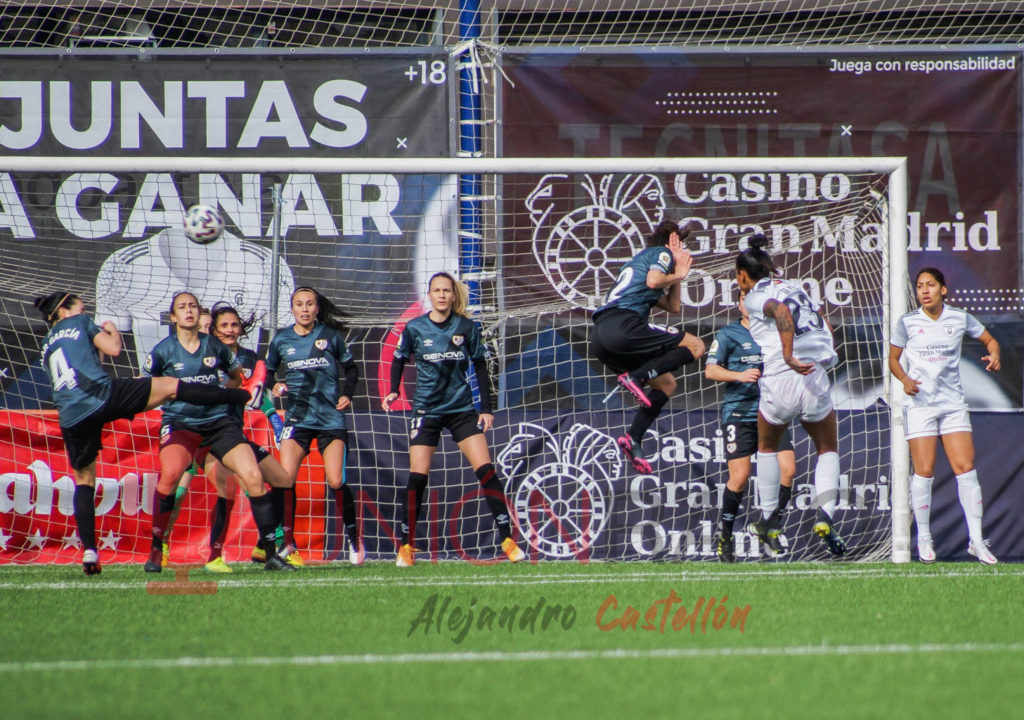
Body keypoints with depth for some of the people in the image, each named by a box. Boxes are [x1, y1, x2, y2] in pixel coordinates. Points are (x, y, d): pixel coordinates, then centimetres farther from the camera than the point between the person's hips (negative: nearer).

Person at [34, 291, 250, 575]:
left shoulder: (47, 347, 28)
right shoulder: (79, 323, 13)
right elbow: (113, 349, 5)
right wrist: (113, 331, 27)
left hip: (71, 418, 5)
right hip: (100, 394, -5)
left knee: (84, 480, 15)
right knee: (170, 386, 0)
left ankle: (89, 551, 2)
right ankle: (245, 396, -6)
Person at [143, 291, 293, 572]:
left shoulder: (215, 347, 6)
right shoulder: (164, 351, 0)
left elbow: (238, 377, 23)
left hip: (220, 421, 3)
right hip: (180, 423, -3)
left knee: (253, 477, -14)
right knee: (169, 474, -31)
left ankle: (271, 553, -4)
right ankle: (155, 551, -18)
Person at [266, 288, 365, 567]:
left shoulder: (330, 336, 3)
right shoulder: (281, 340, 5)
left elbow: (351, 369, 14)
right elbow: (267, 373, 16)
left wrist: (347, 394, -1)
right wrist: (274, 387, -5)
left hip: (331, 417, -1)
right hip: (297, 416, 1)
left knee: (336, 482, -9)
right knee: (285, 479, -12)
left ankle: (354, 539, 9)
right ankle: (288, 544, -2)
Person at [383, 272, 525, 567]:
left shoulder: (466, 328, -2)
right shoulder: (414, 328, -3)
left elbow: (480, 367, 5)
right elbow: (399, 360, 11)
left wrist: (486, 408, 2)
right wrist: (393, 391, -4)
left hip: (462, 409, 1)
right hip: (426, 410, -1)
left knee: (487, 472, -8)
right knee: (417, 478, -7)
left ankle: (508, 541, -6)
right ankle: (406, 546, 2)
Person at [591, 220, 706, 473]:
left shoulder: (639, 259, 37)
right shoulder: (661, 252, 11)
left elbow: (673, 307, 39)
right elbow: (653, 280, -11)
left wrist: (677, 275, 33)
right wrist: (675, 276, 8)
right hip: (622, 325, -9)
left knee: (666, 383, 18)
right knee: (695, 346, -6)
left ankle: (634, 439, 1)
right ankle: (635, 377, -20)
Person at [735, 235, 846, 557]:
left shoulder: (755, 297, 0)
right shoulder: (795, 288, 17)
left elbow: (781, 311, -22)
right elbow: (826, 327, 17)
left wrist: (789, 357, -28)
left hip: (779, 381, -3)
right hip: (815, 379, 3)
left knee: (767, 448, 24)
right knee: (828, 450, 18)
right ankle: (825, 514, -7)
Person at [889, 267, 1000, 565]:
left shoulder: (960, 318, 3)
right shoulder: (907, 323, 1)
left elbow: (990, 340, 15)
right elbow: (893, 359, 9)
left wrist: (994, 355, -7)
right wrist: (905, 379, -11)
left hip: (953, 403, 1)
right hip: (920, 404, -1)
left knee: (966, 469, -7)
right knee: (924, 473, -5)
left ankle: (976, 540, -2)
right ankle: (924, 540, 8)